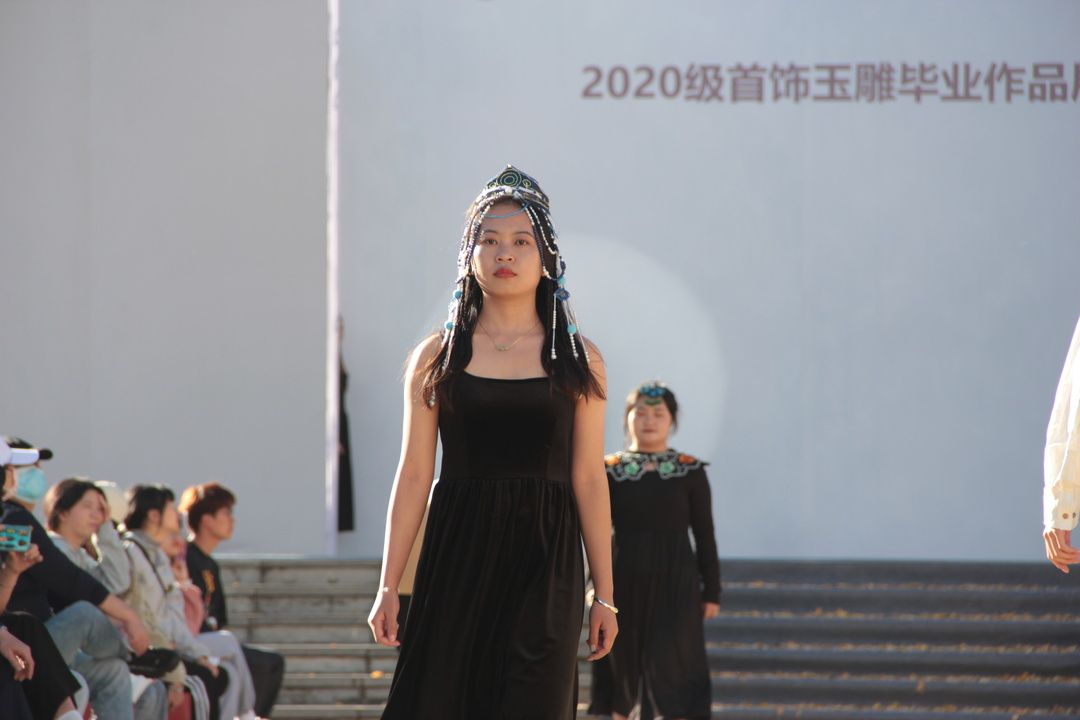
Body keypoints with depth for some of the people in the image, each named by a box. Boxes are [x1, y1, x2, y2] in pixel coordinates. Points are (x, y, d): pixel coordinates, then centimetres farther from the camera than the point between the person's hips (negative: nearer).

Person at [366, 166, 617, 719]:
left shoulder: (578, 361, 6)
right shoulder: (437, 357, 5)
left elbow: (588, 481, 5)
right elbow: (413, 475, 4)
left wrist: (604, 595, 3)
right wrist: (388, 587, 0)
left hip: (544, 558, 0)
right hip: (457, 552, 0)